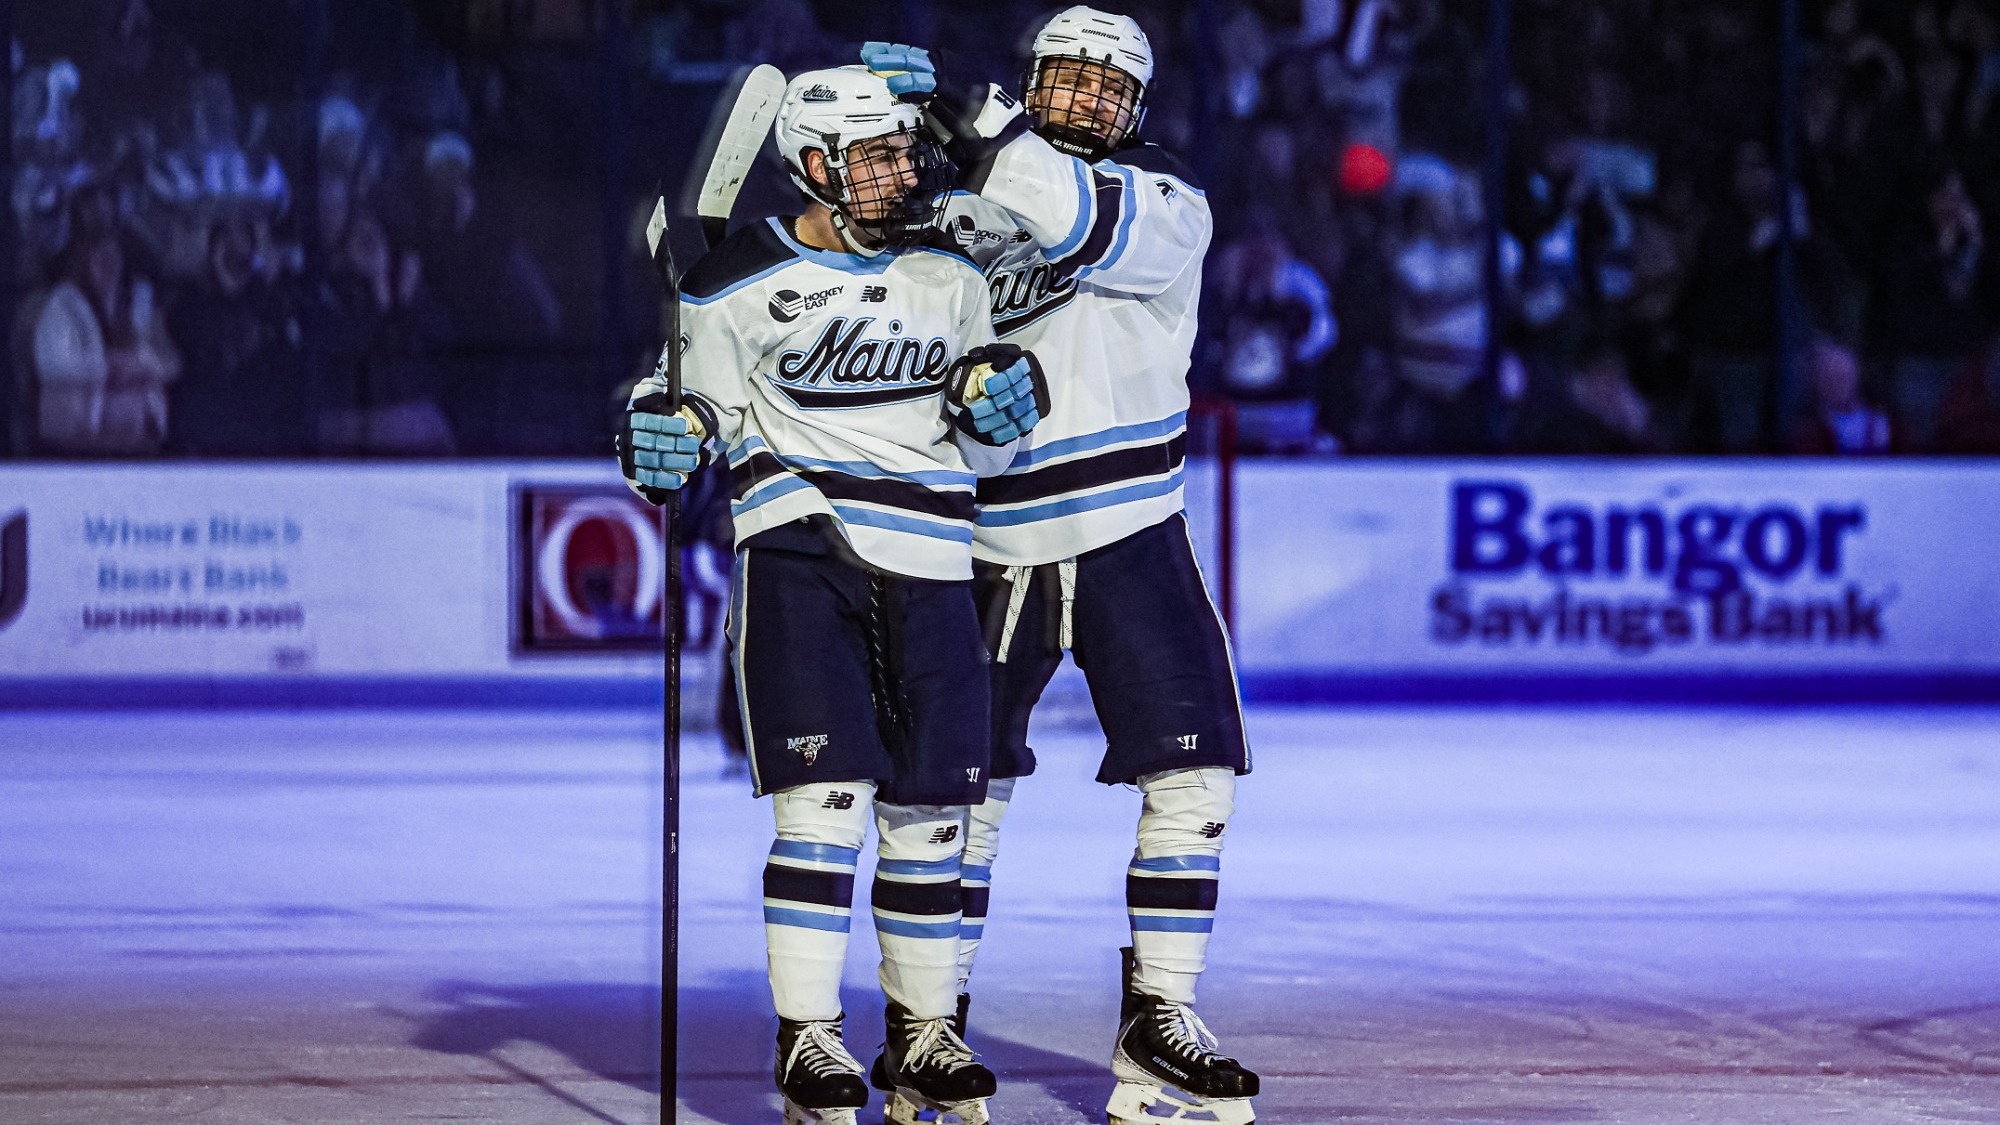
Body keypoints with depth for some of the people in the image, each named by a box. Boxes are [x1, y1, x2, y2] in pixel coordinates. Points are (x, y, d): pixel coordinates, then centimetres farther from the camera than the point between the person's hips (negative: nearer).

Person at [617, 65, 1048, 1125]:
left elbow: (982, 452, 19)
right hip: (799, 547, -4)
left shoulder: (949, 273, 10)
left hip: (926, 562, 4)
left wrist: (1001, 399, -3)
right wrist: (668, 427, -15)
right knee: (826, 794, -13)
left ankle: (923, 1030, 20)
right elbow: (710, 406, 7)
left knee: (929, 806, 6)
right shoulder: (740, 281, -4)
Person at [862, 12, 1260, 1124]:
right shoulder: (961, 212, 5)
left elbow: (1096, 228, -24)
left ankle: (1159, 1028, -1)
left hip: (1129, 534, -1)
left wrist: (980, 127, -30)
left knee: (1194, 770, -8)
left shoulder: (1171, 206, -1)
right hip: (990, 543, 1)